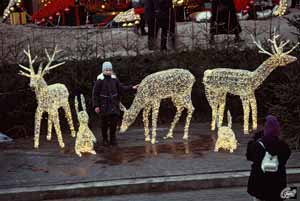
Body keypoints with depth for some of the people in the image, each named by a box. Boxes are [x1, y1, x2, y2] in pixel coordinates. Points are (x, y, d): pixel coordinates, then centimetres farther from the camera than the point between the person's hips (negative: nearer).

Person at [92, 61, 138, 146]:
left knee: (114, 122, 2)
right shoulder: (100, 80, -8)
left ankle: (113, 139, 16)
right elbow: (95, 94, -6)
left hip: (113, 104, 4)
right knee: (105, 123, 3)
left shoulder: (114, 79, 6)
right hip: (104, 106, -3)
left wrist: (132, 88, -4)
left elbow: (122, 87, 9)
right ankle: (105, 140, 17)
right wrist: (96, 106, -9)